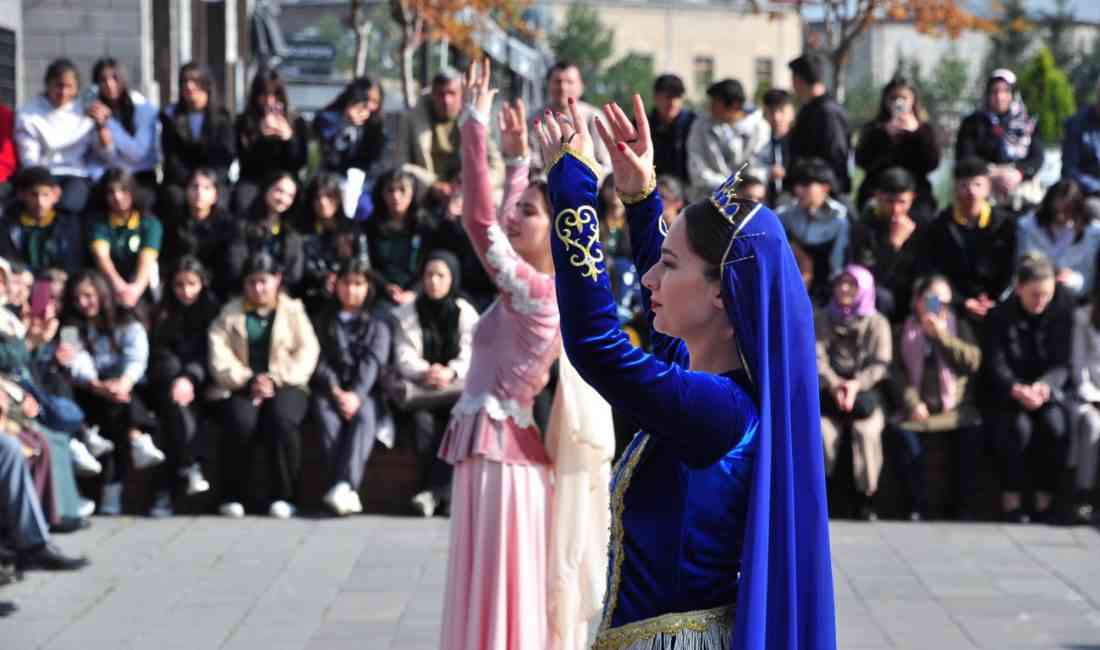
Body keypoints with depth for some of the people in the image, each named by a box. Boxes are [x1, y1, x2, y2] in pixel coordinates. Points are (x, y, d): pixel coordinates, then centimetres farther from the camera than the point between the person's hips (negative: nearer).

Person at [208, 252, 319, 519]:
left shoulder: (293, 310, 13)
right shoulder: (230, 313, 14)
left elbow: (307, 352, 1)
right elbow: (219, 356, 2)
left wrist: (275, 380, -13)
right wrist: (248, 381, -13)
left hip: (284, 387, 0)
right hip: (240, 387, 1)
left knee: (282, 419, -34)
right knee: (241, 422, -33)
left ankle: (282, 497, -24)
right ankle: (233, 497, -18)